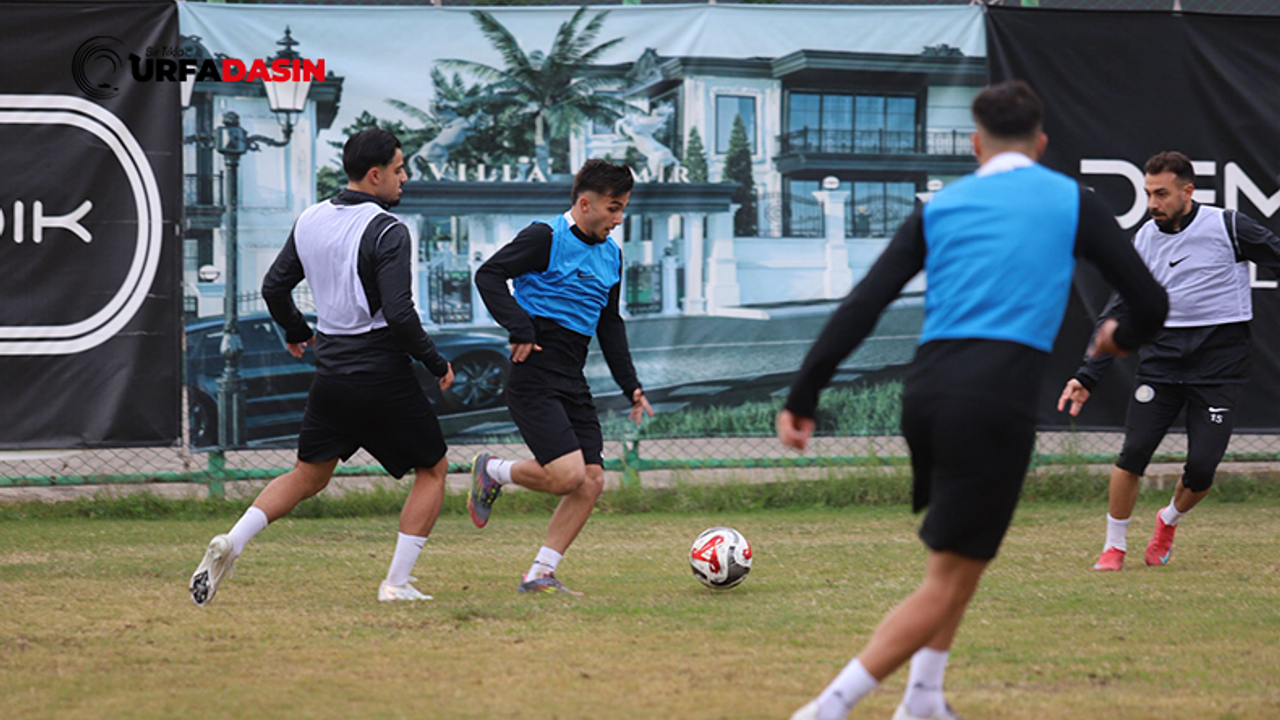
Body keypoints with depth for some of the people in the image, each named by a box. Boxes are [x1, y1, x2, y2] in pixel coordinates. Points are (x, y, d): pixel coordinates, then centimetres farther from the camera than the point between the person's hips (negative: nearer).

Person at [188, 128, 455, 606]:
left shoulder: (310, 221, 6)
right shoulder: (387, 232, -15)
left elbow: (274, 287, 12)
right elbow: (400, 314, -22)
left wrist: (296, 331, 32)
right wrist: (436, 364, -8)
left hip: (330, 374, 6)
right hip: (383, 377, -6)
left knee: (307, 477, 18)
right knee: (432, 469, 12)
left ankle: (231, 543, -3)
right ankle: (396, 584, 4)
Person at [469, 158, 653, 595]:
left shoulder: (610, 255, 15)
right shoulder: (546, 239, -9)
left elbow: (610, 325, 25)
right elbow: (488, 275, -14)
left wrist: (630, 386, 20)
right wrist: (521, 328, -22)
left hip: (573, 385, 8)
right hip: (534, 382, -8)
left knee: (592, 481, 0)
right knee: (567, 475, -18)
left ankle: (540, 575, 7)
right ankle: (493, 473, 11)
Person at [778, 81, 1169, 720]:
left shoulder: (940, 206, 16)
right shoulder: (1071, 201, 10)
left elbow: (862, 306, 6)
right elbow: (1150, 303, 10)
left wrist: (803, 397, 6)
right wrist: (1123, 337, 33)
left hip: (926, 387, 5)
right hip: (997, 398, -5)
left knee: (963, 551, 26)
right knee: (949, 582, -1)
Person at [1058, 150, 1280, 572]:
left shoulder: (1229, 227, -4)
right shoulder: (1144, 241, 7)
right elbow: (1119, 313, 11)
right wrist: (1087, 377, 5)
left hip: (1219, 365, -3)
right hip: (1161, 359, 3)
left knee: (1201, 469, -8)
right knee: (1133, 453, -12)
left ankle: (1169, 520, 26)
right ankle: (1113, 547, 6)